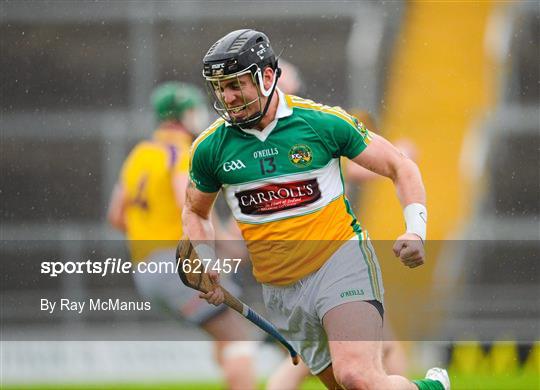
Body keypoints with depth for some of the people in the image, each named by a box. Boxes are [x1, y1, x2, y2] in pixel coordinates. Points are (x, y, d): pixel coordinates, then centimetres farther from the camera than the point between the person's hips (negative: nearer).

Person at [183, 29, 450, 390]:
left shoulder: (323, 122, -6)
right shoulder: (210, 147, 2)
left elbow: (400, 167, 3)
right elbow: (196, 211, 22)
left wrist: (416, 230, -13)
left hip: (341, 264, -4)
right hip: (278, 290, 4)